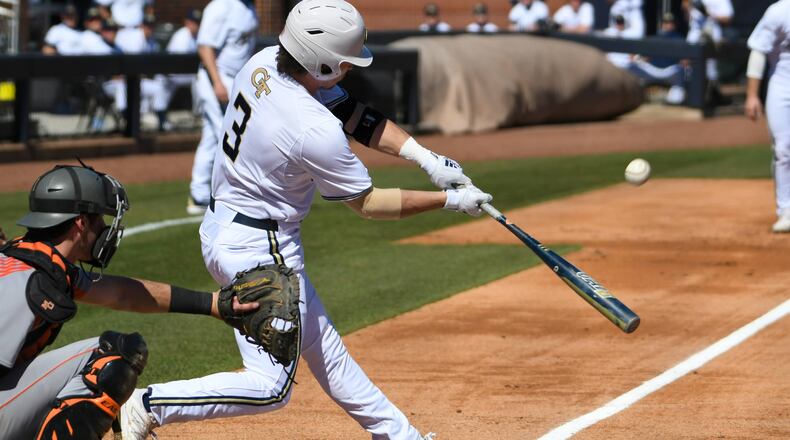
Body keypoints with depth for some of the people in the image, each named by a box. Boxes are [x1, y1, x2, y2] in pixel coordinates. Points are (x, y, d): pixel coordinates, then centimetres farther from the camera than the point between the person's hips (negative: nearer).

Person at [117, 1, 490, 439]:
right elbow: (366, 203, -13)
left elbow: (355, 115, 0)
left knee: (323, 348, 19)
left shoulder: (263, 62, -6)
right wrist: (448, 200, -6)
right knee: (270, 386, -3)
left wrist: (425, 156, -9)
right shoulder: (316, 133, -29)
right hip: (260, 250, -10)